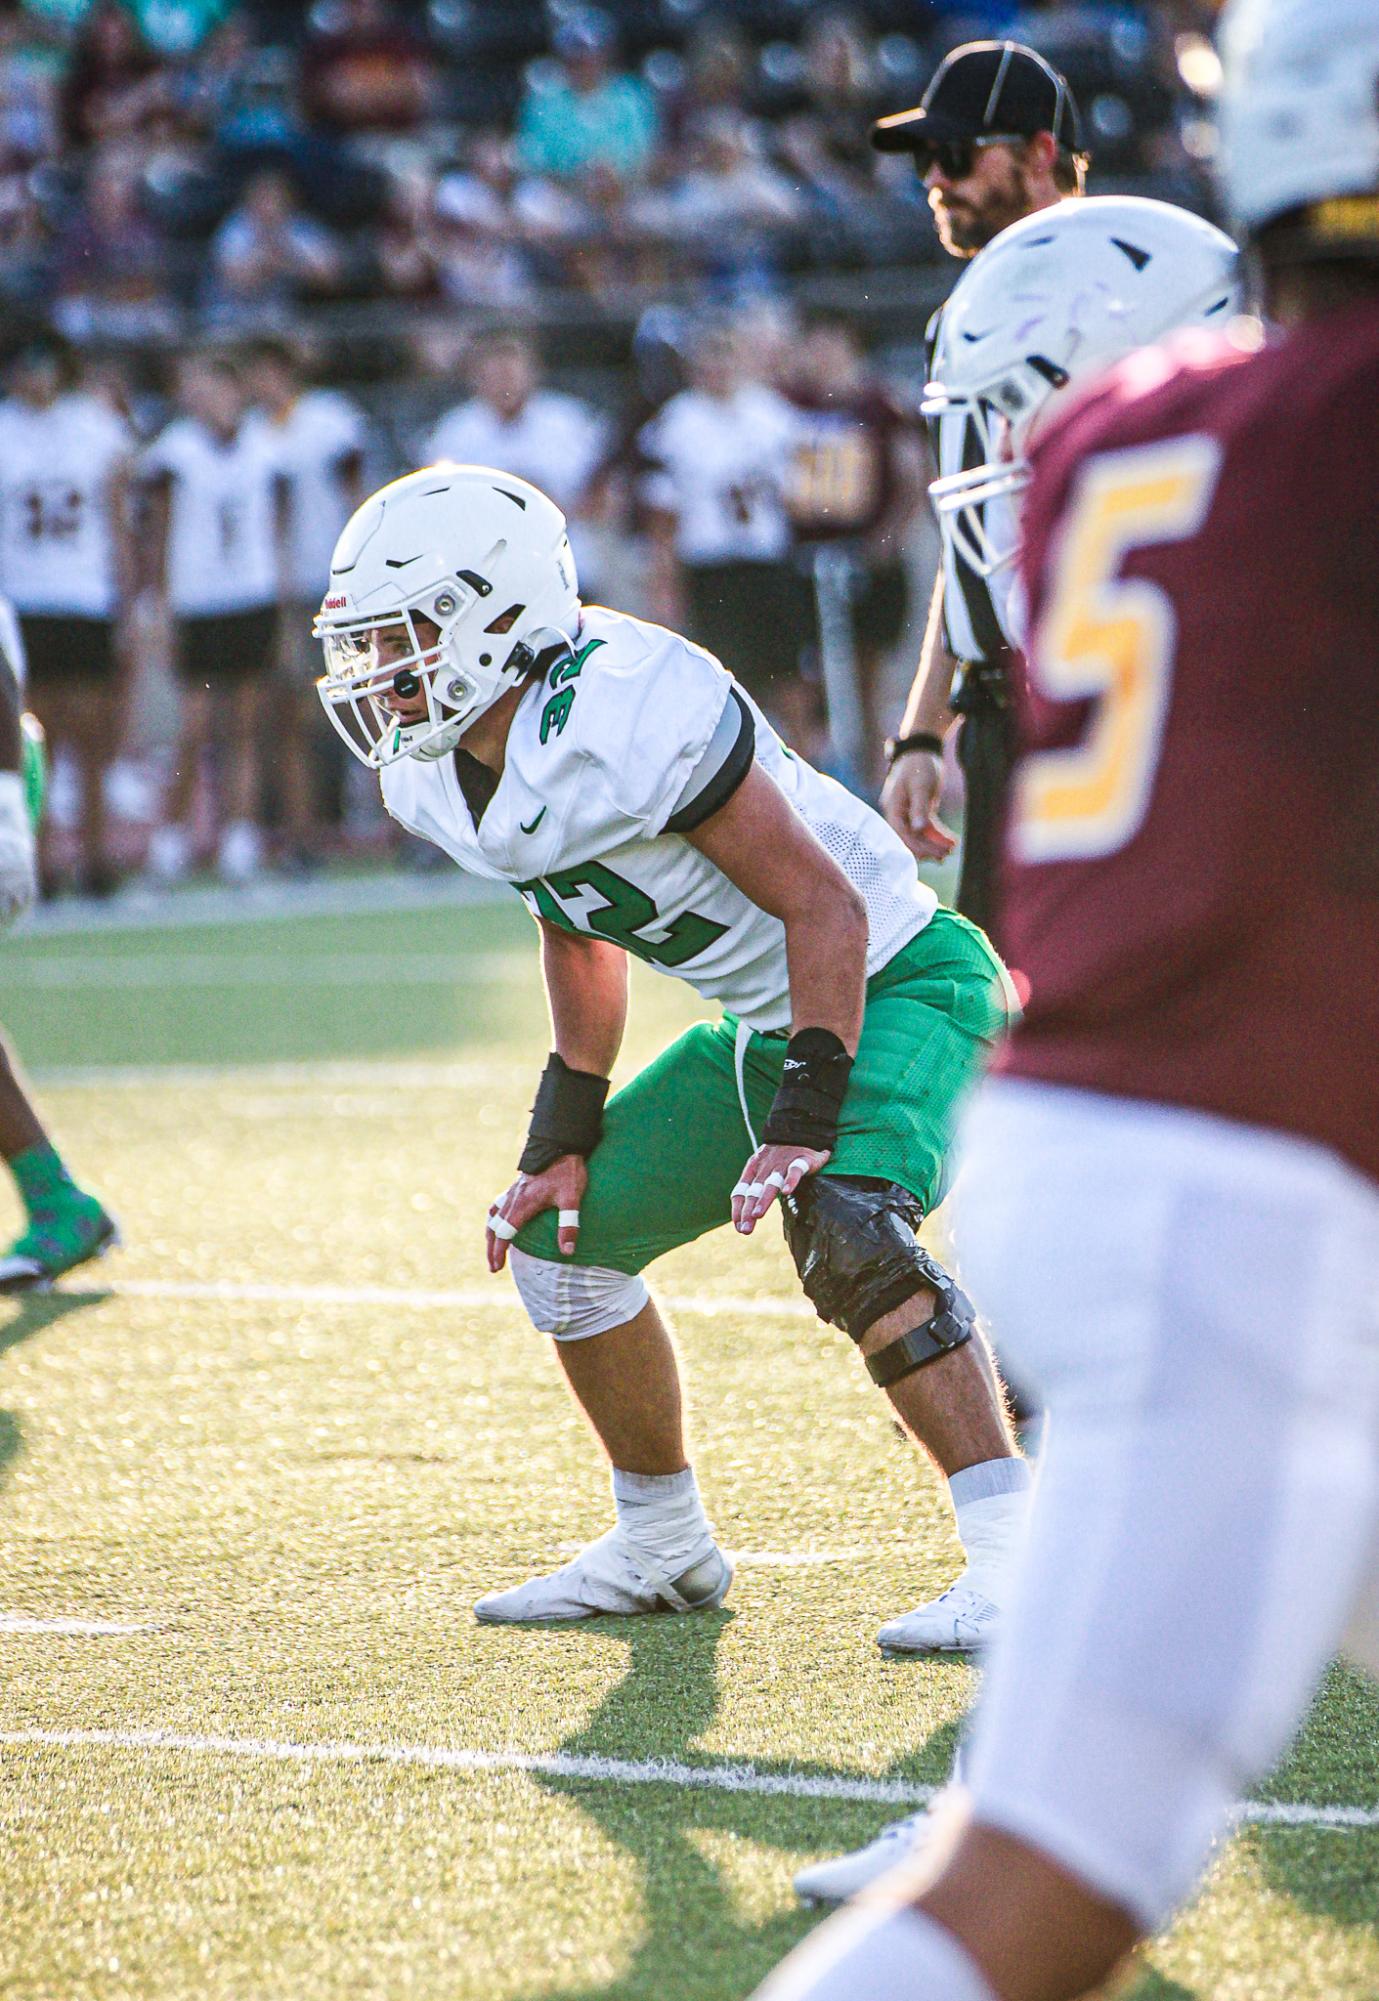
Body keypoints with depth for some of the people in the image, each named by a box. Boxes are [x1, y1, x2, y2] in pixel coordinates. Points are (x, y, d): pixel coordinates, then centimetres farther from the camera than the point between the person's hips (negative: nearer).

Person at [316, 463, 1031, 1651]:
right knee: (561, 1234, 8)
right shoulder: (439, 776, -2)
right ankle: (664, 1547, 27)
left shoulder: (631, 716, -30)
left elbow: (823, 904, -25)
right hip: (764, 1021, 10)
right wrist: (565, 1132, 10)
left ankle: (1014, 1554, -30)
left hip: (892, 982, -10)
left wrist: (805, 1120, -27)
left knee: (845, 1231, -33)